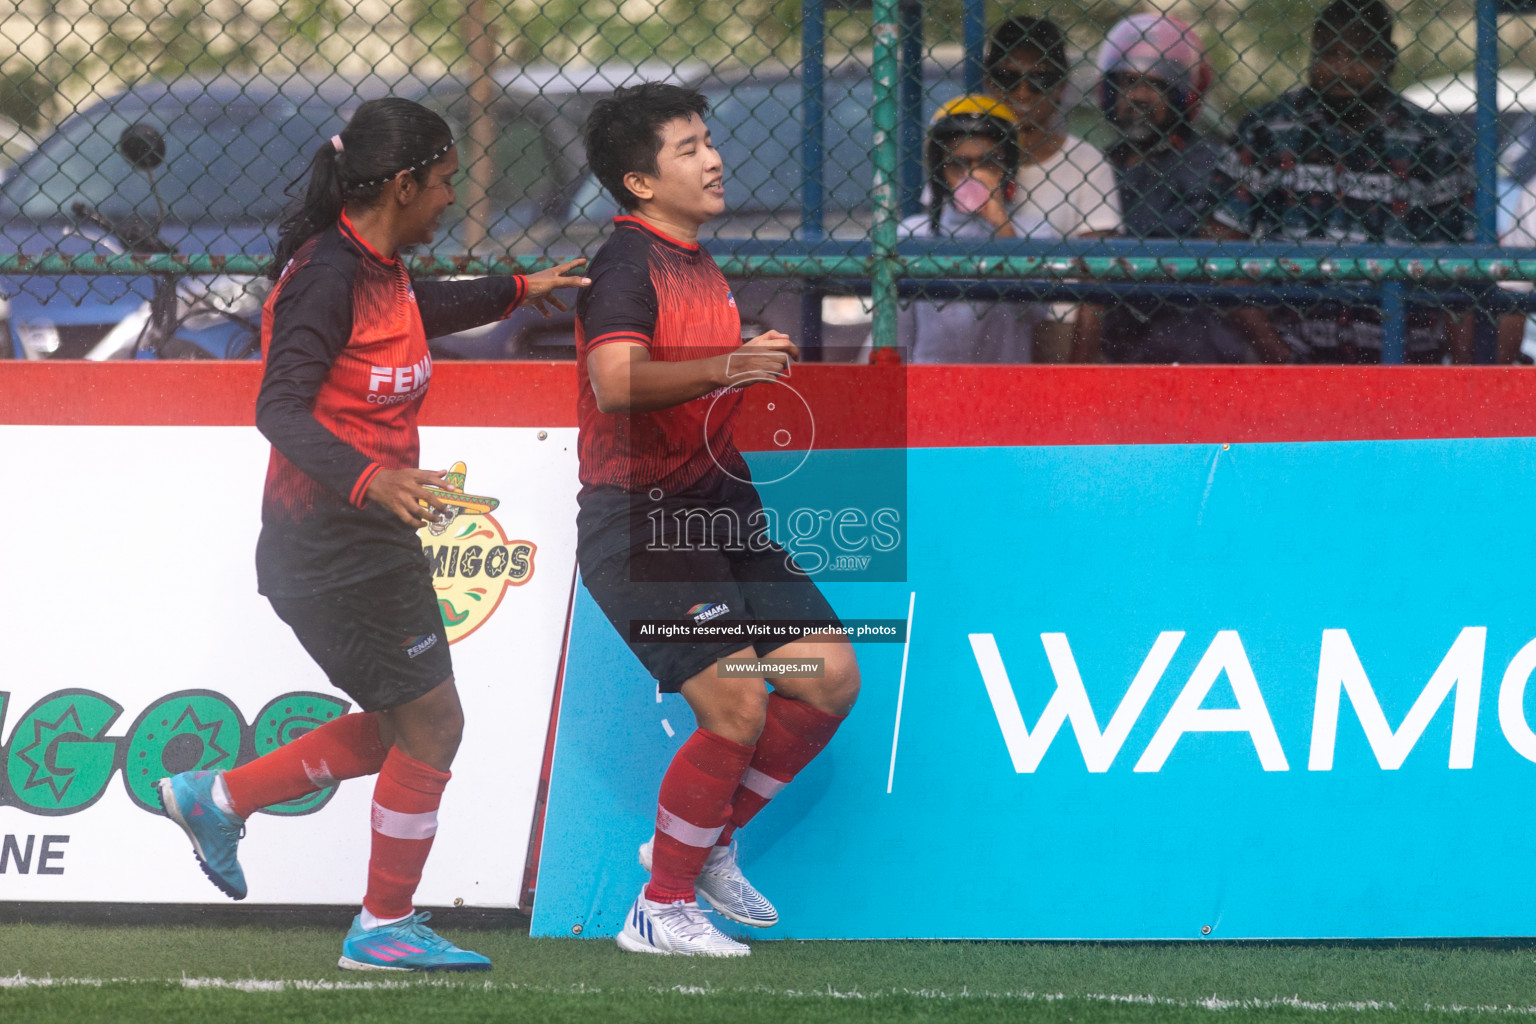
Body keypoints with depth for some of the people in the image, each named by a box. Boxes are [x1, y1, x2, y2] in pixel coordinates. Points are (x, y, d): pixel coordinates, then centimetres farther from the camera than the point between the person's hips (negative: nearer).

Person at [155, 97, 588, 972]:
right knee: (431, 723, -3)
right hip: (331, 540, -10)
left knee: (402, 729, 16)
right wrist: (368, 480, -40)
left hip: (370, 539, 10)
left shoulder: (379, 268, 8)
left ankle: (220, 798, 26)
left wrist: (515, 292, 34)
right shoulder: (328, 276, -20)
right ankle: (385, 927, 8)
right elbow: (280, 409, -27)